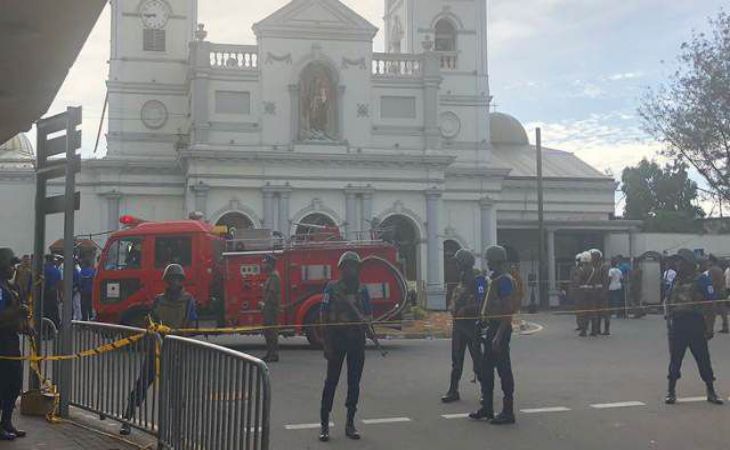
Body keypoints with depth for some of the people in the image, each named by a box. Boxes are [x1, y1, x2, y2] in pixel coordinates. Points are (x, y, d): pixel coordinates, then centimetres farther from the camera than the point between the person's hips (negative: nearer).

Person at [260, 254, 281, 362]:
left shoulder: (274, 276, -14)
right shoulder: (271, 276, 18)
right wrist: (264, 304, 15)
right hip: (268, 309, 11)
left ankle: (274, 354, -6)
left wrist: (265, 304, -15)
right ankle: (270, 353, 20)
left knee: (272, 331, -8)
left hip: (271, 308, -11)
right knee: (267, 331, 14)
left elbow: (272, 293, -22)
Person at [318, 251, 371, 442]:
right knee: (331, 381, -1)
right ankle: (324, 424, 3)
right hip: (336, 338, -3)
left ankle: (350, 423, 15)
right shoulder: (332, 288, -2)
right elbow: (324, 315, -5)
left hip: (357, 340, 3)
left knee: (354, 382, 6)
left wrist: (365, 321, -13)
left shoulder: (362, 290, 9)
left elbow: (368, 315, 13)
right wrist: (327, 343, -12)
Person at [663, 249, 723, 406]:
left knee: (703, 358, 3)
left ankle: (711, 392, 15)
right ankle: (671, 391, 15)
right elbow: (668, 300, 18)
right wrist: (668, 318, 5)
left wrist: (709, 327, -11)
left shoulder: (701, 279, -6)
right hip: (677, 323, 5)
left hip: (695, 324, -5)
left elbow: (710, 303, -8)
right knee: (675, 358, 7)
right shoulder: (676, 279, 11)